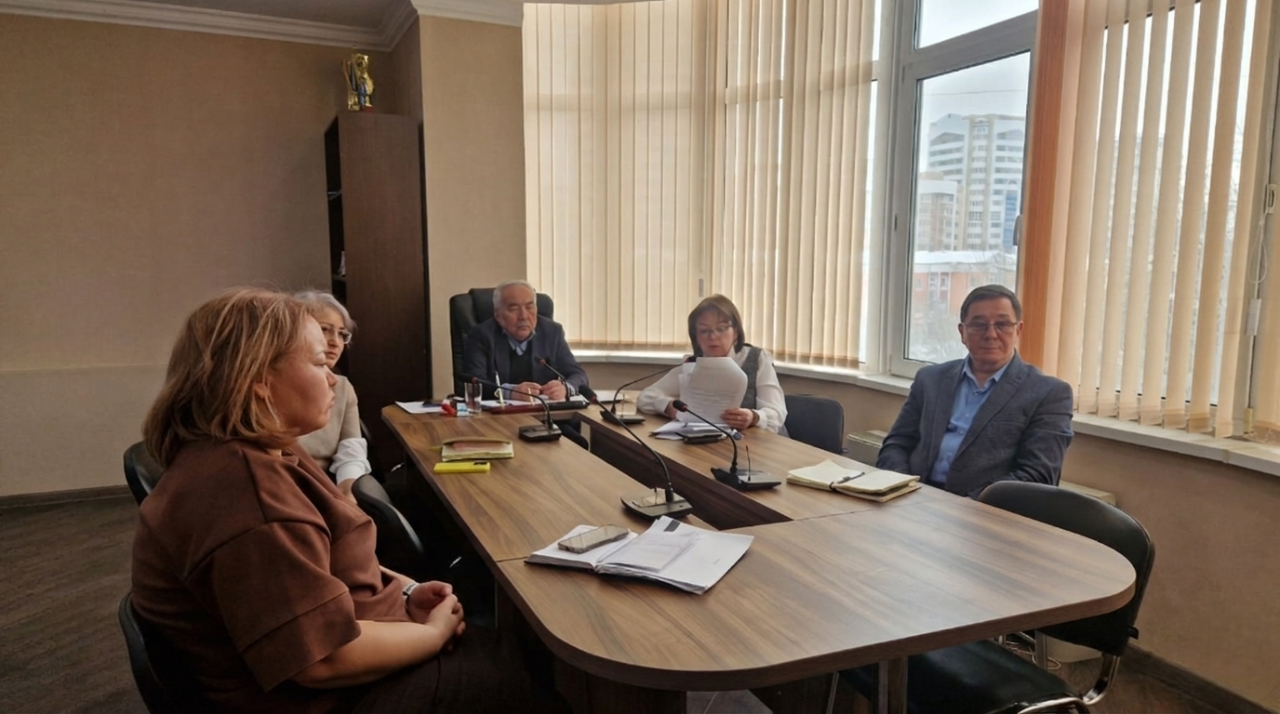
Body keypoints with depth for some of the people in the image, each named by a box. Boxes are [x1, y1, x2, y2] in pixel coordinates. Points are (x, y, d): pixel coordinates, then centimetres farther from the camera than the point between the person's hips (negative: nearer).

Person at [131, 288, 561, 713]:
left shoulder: (259, 455, 5)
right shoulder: (242, 491, -30)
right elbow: (326, 658, -29)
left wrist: (406, 591, 1)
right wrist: (434, 632, -14)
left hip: (336, 651, 10)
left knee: (496, 641, 13)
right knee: (515, 671, -1)